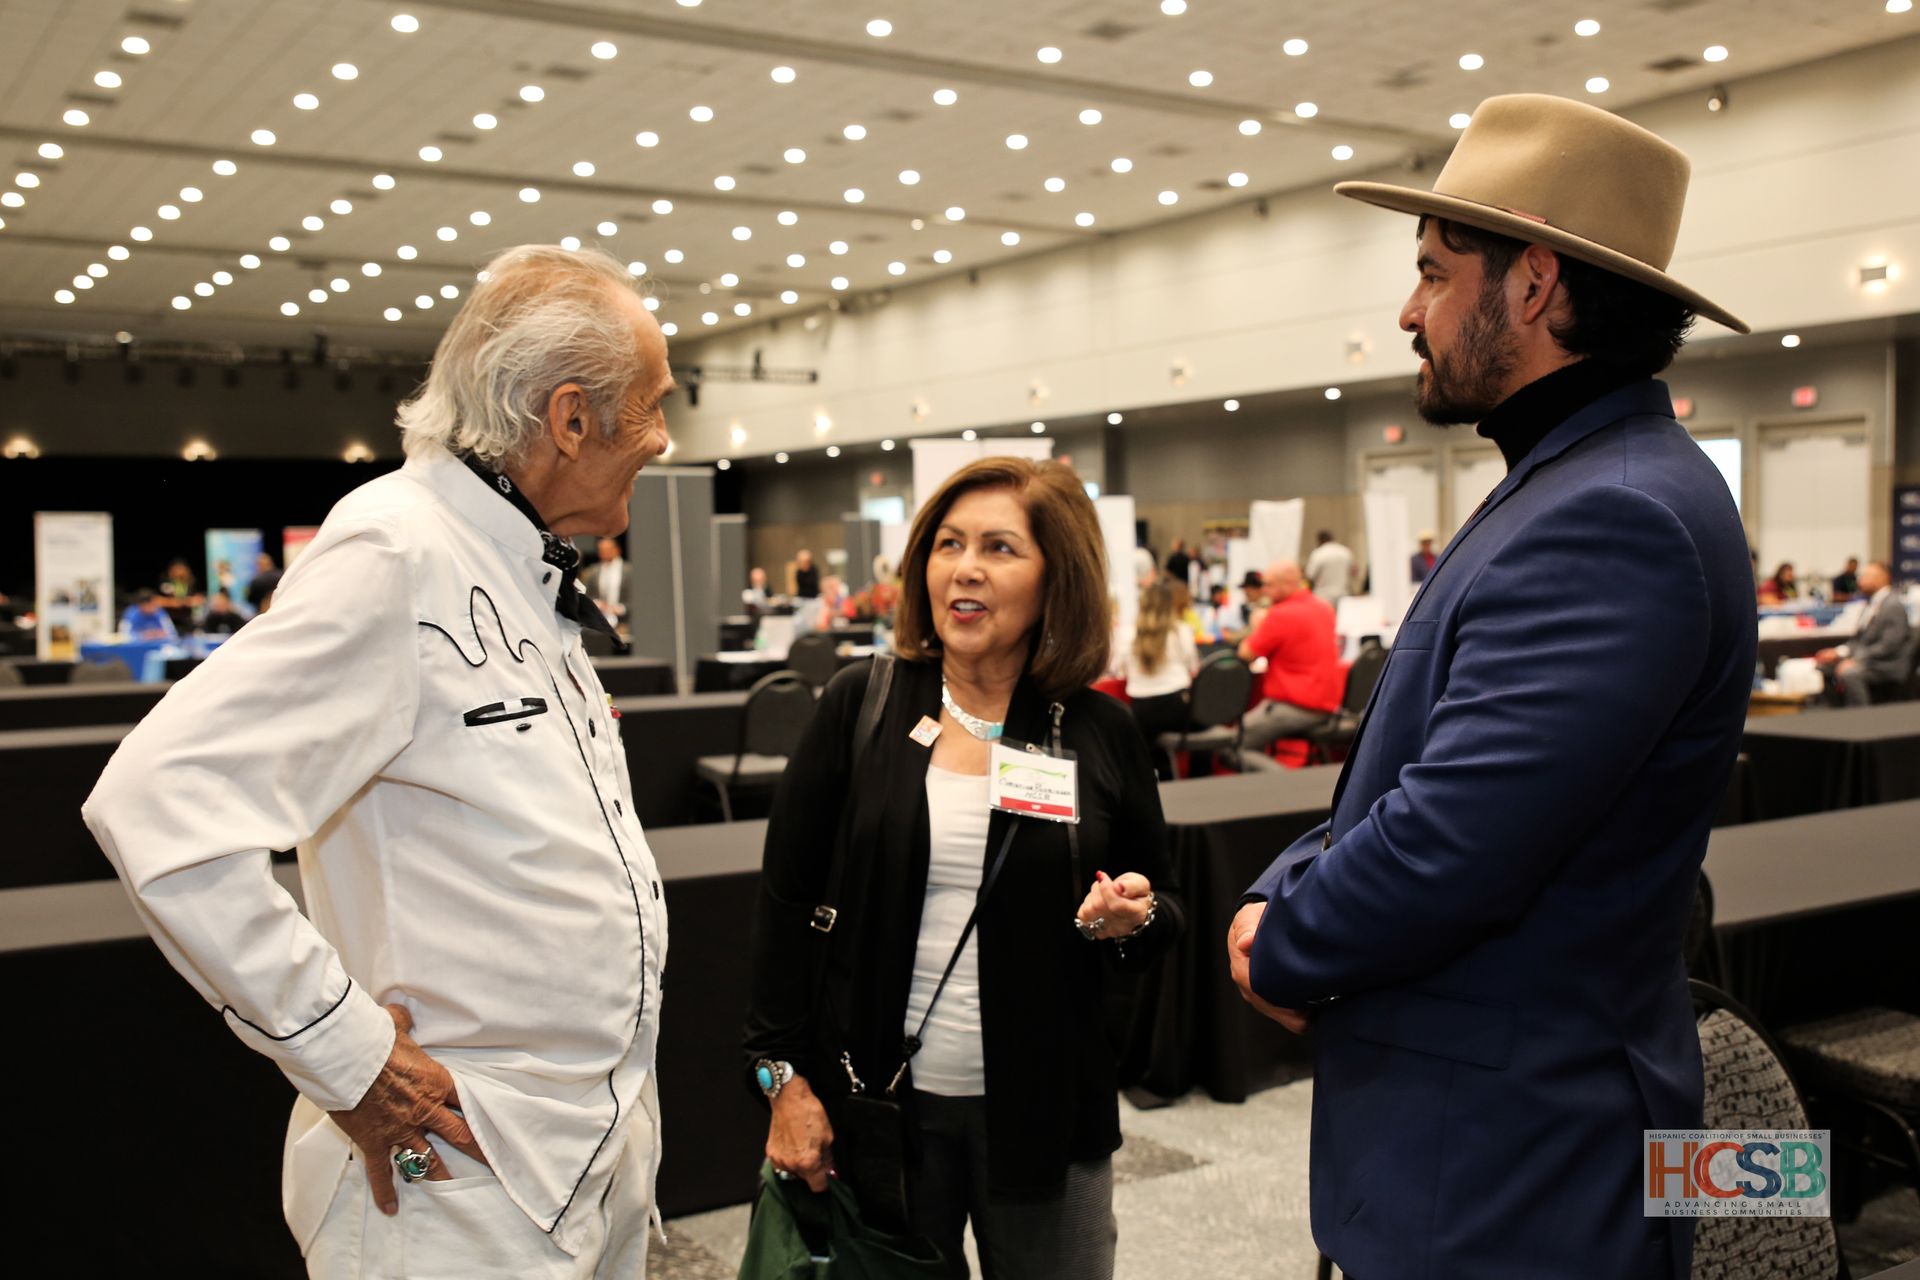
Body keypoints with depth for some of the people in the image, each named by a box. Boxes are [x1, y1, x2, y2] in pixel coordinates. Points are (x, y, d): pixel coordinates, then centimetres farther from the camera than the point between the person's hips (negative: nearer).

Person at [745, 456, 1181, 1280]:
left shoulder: (1099, 732, -2)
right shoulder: (861, 707, -3)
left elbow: (1164, 917, 9)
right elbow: (788, 901, -1)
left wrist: (1133, 917, -13)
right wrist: (783, 1075, -3)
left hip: (1045, 1113, 1)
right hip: (879, 1103, 0)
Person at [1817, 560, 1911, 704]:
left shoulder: (1894, 607, -14)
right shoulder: (1872, 603, 14)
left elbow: (1888, 646, -21)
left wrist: (1857, 660, -25)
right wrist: (1839, 652, 0)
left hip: (1889, 664, -10)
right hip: (1864, 656, 10)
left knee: (1849, 672, -34)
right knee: (1822, 666, 4)